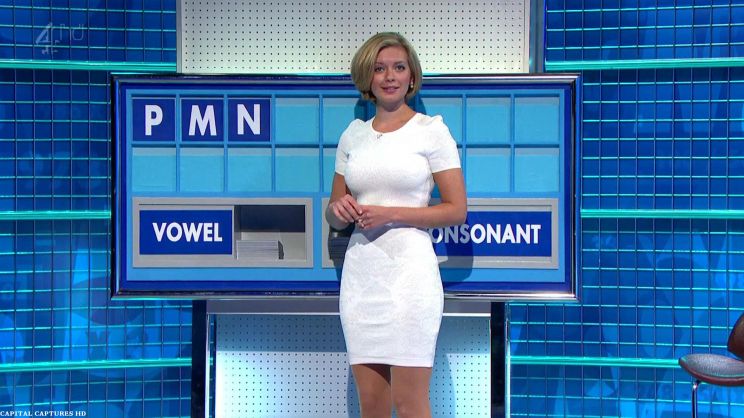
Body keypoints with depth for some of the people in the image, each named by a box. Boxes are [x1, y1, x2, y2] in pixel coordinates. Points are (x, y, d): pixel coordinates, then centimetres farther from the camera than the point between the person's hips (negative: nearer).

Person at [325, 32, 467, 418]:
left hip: (409, 270, -5)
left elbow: (457, 210, -4)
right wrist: (339, 209, -6)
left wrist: (392, 214, -14)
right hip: (360, 272, 5)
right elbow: (333, 216, 18)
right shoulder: (352, 134, 13)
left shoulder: (431, 130, 0)